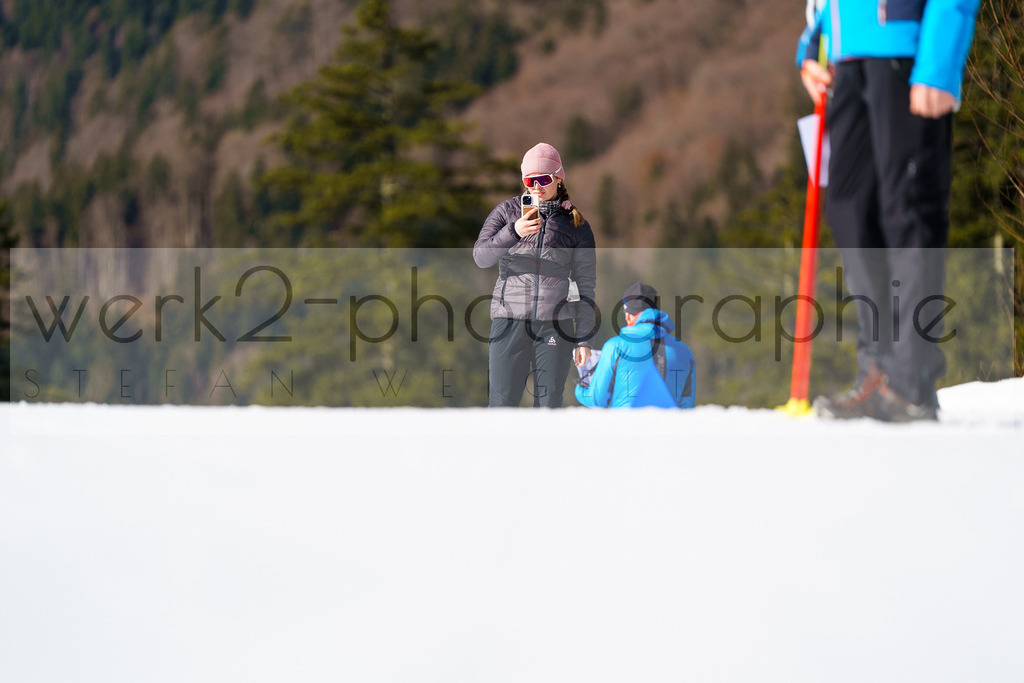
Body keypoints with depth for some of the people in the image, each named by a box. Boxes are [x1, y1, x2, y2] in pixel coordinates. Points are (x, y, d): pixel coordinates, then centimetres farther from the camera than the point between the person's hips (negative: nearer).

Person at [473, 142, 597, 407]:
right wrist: (514, 232, -19)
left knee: (548, 405, 1)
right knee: (501, 402, -5)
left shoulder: (577, 225, 8)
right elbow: (481, 257, -3)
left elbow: (586, 285, 9)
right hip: (509, 320, 0)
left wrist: (584, 338, 4)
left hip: (556, 325, 0)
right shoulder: (507, 211, 9)